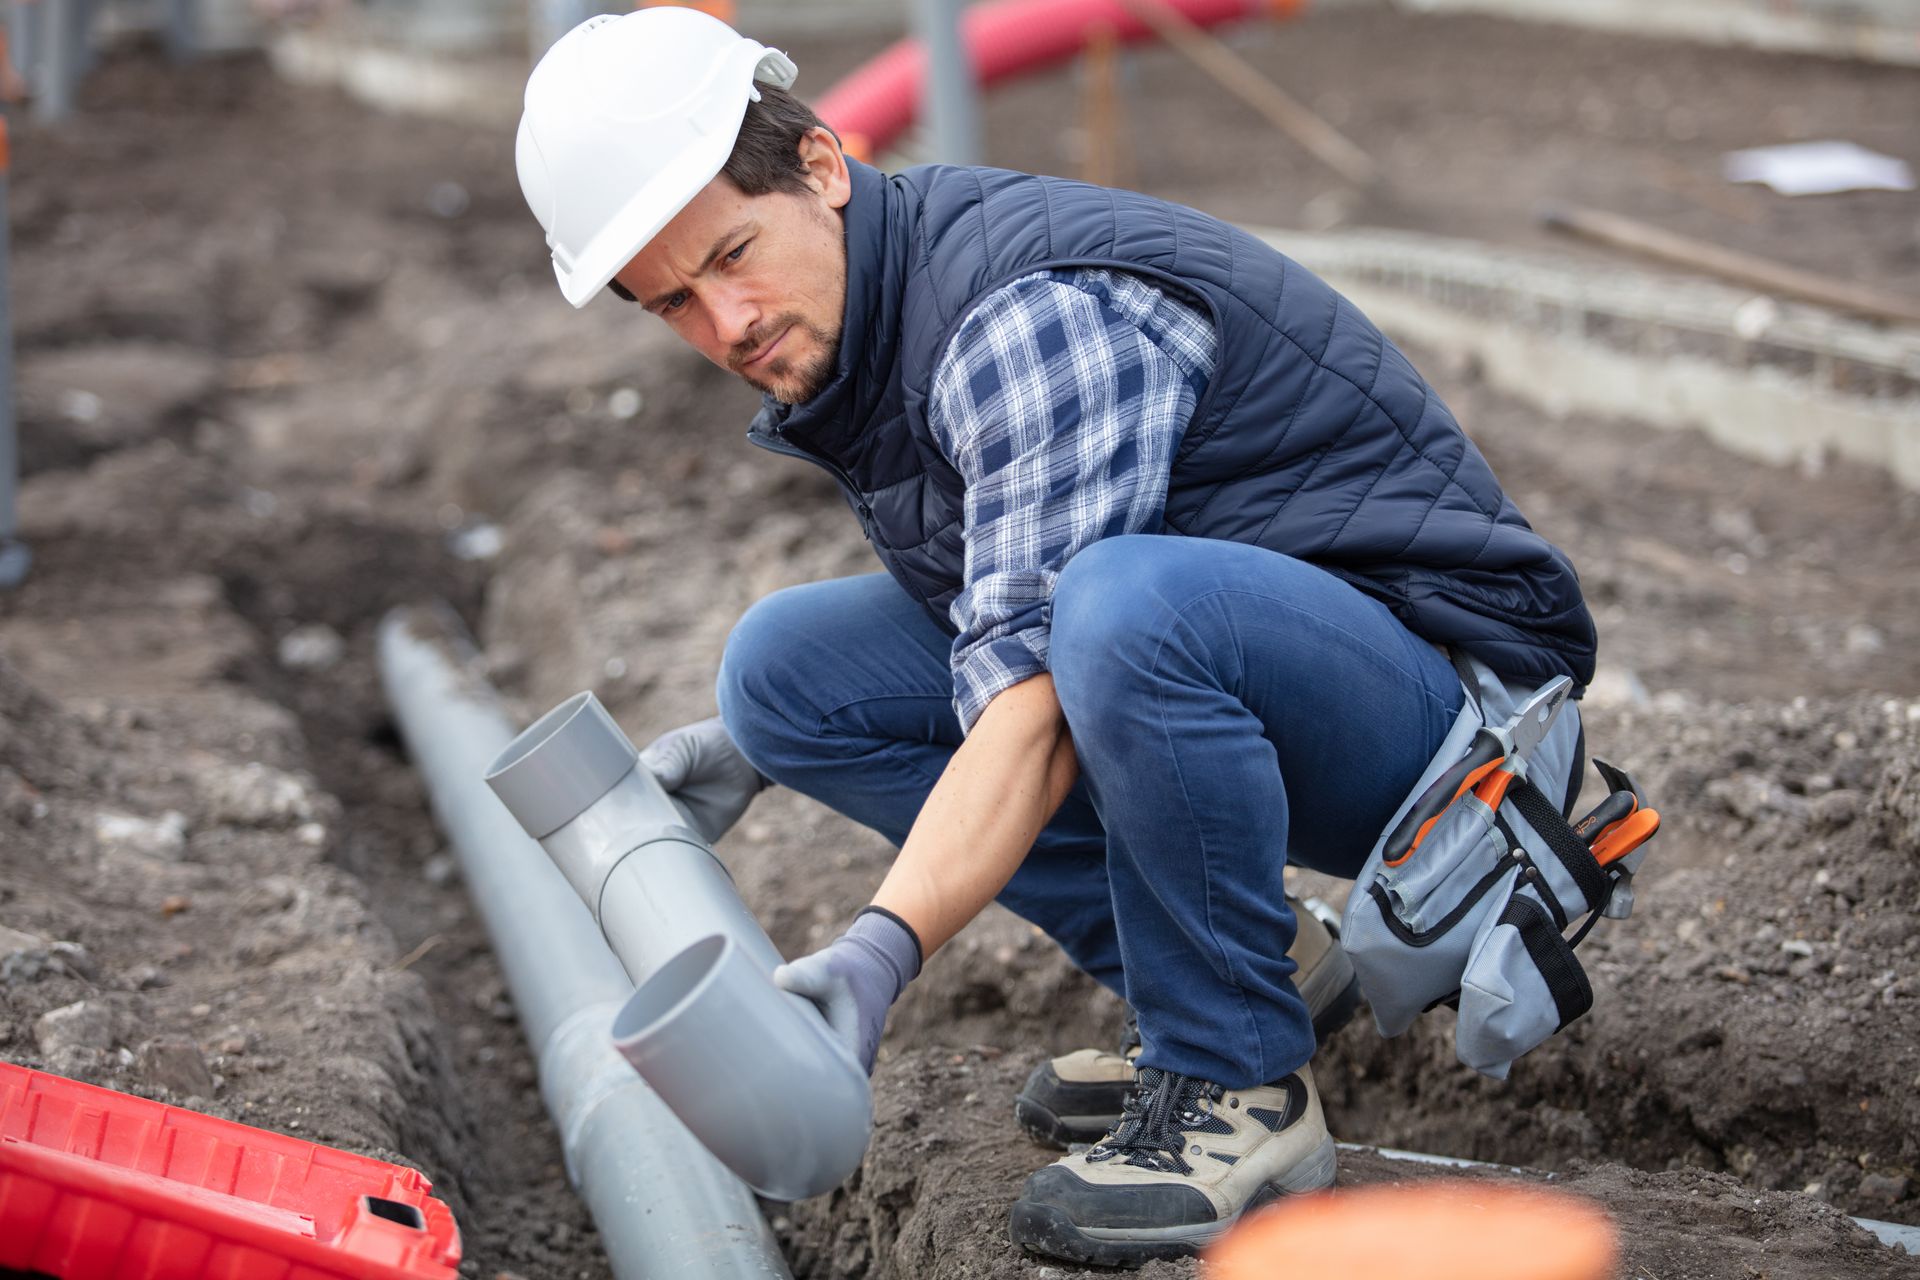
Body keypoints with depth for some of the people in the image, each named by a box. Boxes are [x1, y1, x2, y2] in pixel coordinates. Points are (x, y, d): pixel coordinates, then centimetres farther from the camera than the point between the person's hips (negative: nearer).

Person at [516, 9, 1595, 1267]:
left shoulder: (1030, 312, -24)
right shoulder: (848, 320, 5)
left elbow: (1037, 712, -33)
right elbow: (988, 632, 20)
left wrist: (876, 956, -43)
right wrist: (757, 747, 13)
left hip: (1435, 669, -9)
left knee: (1125, 604, -40)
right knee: (789, 662, -1)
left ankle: (1238, 1083, -16)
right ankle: (1249, 966, 3)